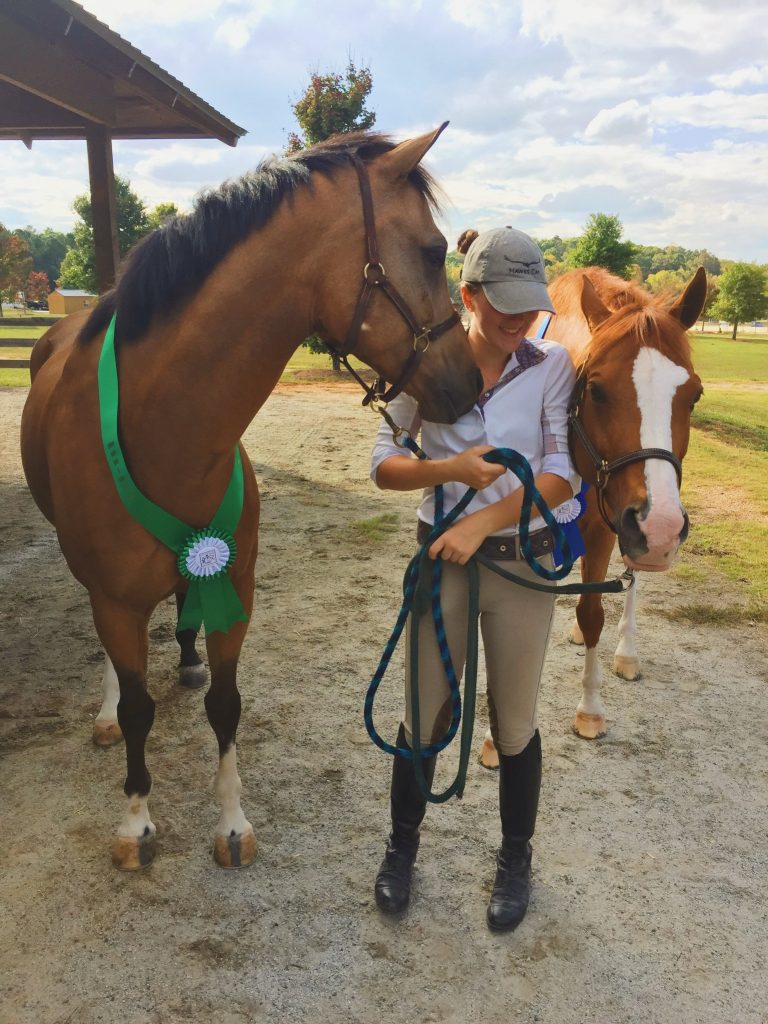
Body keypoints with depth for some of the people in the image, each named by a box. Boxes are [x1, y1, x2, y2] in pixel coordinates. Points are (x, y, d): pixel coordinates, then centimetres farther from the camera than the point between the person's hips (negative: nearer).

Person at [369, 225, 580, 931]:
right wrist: (453, 467, -22)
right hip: (443, 559, 0)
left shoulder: (552, 366, -6)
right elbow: (383, 465, -4)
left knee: (514, 722, 13)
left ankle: (516, 857, 38)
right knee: (426, 714, 12)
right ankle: (403, 843, 38)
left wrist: (483, 520, -22)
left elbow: (563, 476, -12)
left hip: (524, 561, 0)